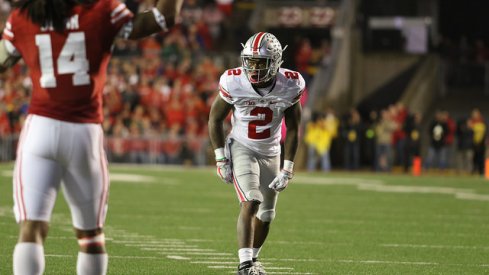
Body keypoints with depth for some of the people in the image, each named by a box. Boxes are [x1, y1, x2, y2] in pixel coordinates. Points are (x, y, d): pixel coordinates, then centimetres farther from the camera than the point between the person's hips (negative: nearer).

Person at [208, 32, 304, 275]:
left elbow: (292, 129, -5)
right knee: (250, 203, -22)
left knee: (265, 216, 9)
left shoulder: (290, 86, -17)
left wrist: (287, 169, -7)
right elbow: (215, 119, -6)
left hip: (271, 153, 3)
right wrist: (221, 159, -9)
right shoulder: (234, 83, -21)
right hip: (241, 148, -3)